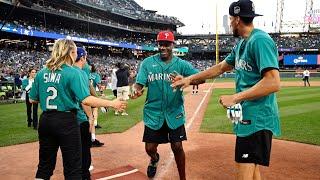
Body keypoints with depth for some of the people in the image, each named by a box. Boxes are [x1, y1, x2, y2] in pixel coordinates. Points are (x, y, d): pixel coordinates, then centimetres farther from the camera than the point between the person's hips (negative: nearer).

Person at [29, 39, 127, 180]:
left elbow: (32, 100, 8)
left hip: (45, 121, 6)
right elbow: (86, 100, -21)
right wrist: (112, 103, -16)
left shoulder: (41, 73, 4)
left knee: (44, 166, 18)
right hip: (66, 121, -6)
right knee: (72, 168, 6)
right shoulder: (72, 73, -12)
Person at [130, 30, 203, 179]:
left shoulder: (181, 64, -4)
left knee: (177, 147, 3)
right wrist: (136, 90, -33)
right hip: (153, 113, 1)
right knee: (150, 148, 9)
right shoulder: (147, 63, -2)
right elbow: (139, 83, -9)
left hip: (174, 112, -1)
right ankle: (154, 159, 47)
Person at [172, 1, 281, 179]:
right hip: (247, 116, 9)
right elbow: (221, 67, 25)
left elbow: (274, 83, -24)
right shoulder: (241, 44, 15)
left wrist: (235, 98, -21)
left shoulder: (260, 40, -15)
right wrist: (190, 79, 22)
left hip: (257, 118, -9)